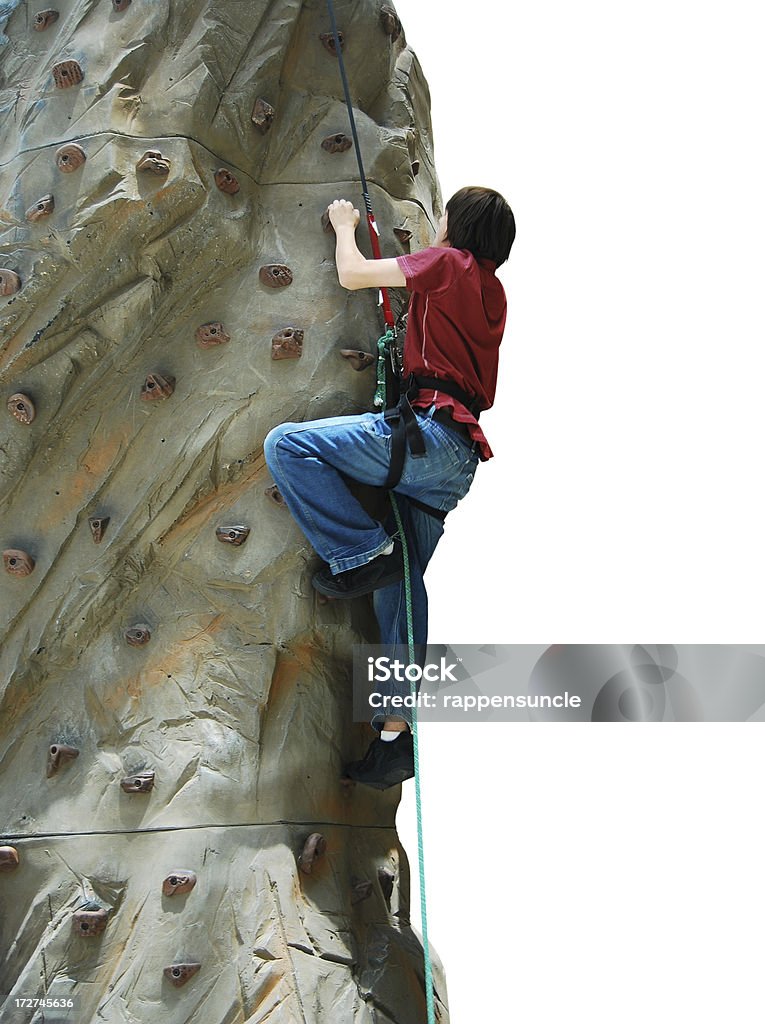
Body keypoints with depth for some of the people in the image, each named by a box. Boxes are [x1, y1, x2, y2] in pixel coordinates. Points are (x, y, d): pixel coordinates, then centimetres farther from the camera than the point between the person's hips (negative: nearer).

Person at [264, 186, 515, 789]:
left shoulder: (448, 261, 1)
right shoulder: (493, 293, 25)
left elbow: (352, 275, 2)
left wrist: (345, 226, 21)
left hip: (428, 432, -9)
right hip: (457, 461, 9)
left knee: (287, 444, -14)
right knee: (400, 585, 8)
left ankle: (362, 553, -13)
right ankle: (397, 731, 7)